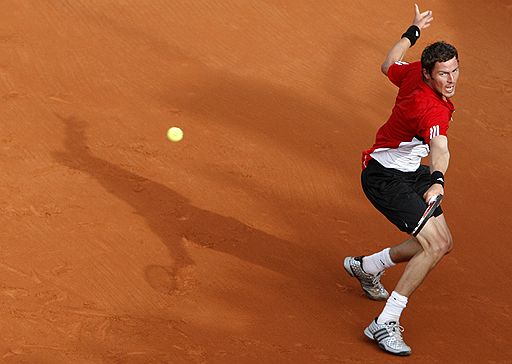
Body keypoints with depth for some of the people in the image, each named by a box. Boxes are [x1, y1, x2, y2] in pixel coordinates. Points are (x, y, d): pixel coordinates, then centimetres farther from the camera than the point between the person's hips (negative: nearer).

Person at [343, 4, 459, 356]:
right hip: (385, 178, -10)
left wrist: (413, 32, 27)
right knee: (434, 246, -22)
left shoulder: (413, 72, -7)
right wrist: (438, 181, -68)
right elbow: (439, 147, -51)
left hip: (410, 171, 10)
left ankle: (366, 267, 33)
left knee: (442, 243, 14)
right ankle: (385, 324, -17)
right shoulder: (432, 109, -32)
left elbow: (389, 66, 16)